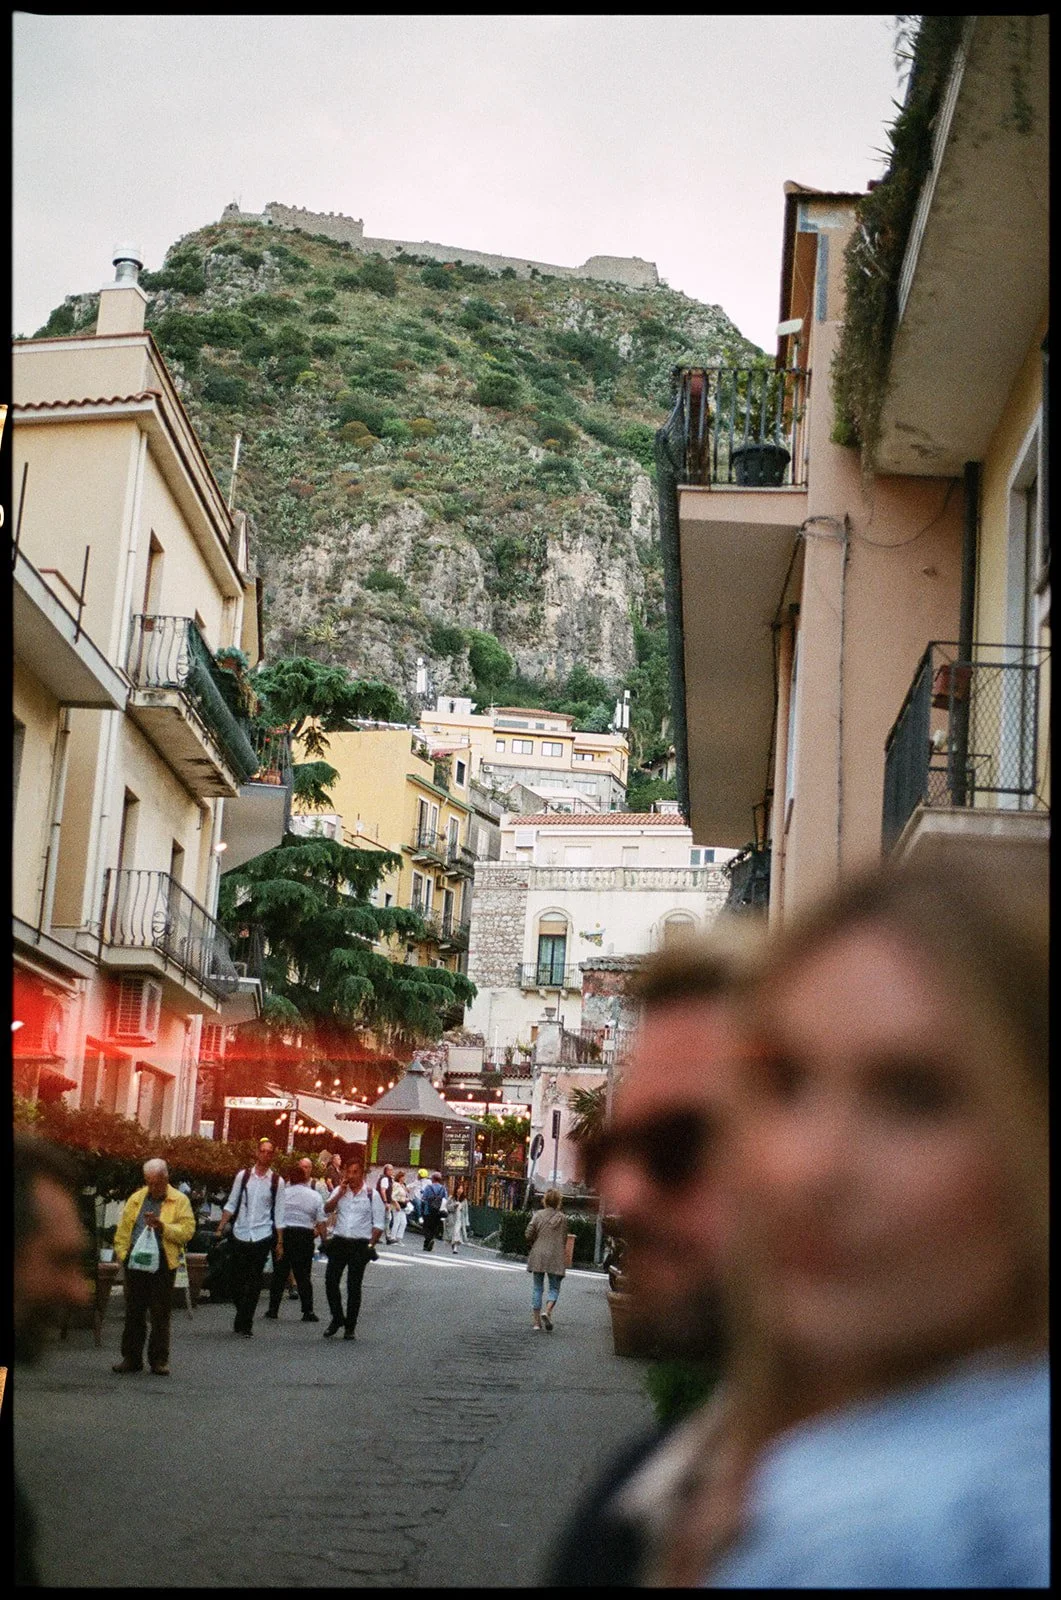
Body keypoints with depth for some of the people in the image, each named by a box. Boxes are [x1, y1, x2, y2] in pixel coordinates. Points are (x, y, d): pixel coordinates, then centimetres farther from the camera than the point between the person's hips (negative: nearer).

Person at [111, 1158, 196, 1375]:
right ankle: (131, 1358, 16)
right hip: (135, 1261, 3)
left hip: (163, 1264, -3)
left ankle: (159, 1360, 8)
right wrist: (121, 1253, 2)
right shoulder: (136, 1199, 13)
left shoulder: (180, 1201, 2)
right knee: (133, 1313, 8)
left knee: (160, 1315, 0)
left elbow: (187, 1231, -7)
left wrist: (162, 1226, -18)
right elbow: (123, 1229, 14)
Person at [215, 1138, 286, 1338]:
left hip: (262, 1237, -1)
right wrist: (220, 1229, 0)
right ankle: (242, 1318, 27)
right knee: (237, 1280, 8)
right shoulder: (243, 1175, 3)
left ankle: (244, 1324, 3)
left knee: (254, 1283, -2)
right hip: (240, 1235, 2)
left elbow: (279, 1214, 3)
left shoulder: (277, 1181, 1)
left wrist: (280, 1242, 1)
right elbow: (231, 1205, 7)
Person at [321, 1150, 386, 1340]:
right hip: (339, 1242, 3)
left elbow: (379, 1223, 0)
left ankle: (350, 1326, 12)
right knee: (331, 1281, -3)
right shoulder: (340, 1191, 8)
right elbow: (327, 1208, -6)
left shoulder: (372, 1195, -1)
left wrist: (371, 1245, -8)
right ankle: (337, 1318, 15)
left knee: (354, 1287, 2)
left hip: (360, 1244, -3)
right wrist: (341, 1192, -14)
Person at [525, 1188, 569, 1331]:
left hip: (538, 1255, 1)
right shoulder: (562, 1218, -4)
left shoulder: (538, 1215, -4)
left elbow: (529, 1234, -7)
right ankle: (547, 1312, -16)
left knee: (537, 1288, 9)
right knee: (554, 1288, 10)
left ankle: (536, 1322, 8)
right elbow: (564, 1239, 0)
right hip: (555, 1257, -1)